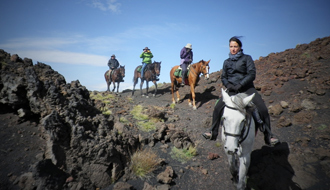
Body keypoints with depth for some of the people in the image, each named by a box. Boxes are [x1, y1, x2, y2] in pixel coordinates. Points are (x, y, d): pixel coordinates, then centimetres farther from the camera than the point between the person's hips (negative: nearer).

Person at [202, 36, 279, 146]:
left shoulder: (247, 58, 3)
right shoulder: (227, 62, 13)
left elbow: (252, 74, -6)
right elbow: (223, 77, 16)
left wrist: (240, 85, -18)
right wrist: (228, 85, -7)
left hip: (247, 88, -2)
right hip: (232, 90, 2)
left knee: (262, 109, -18)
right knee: (218, 108, -15)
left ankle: (268, 136, -3)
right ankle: (213, 132, 3)